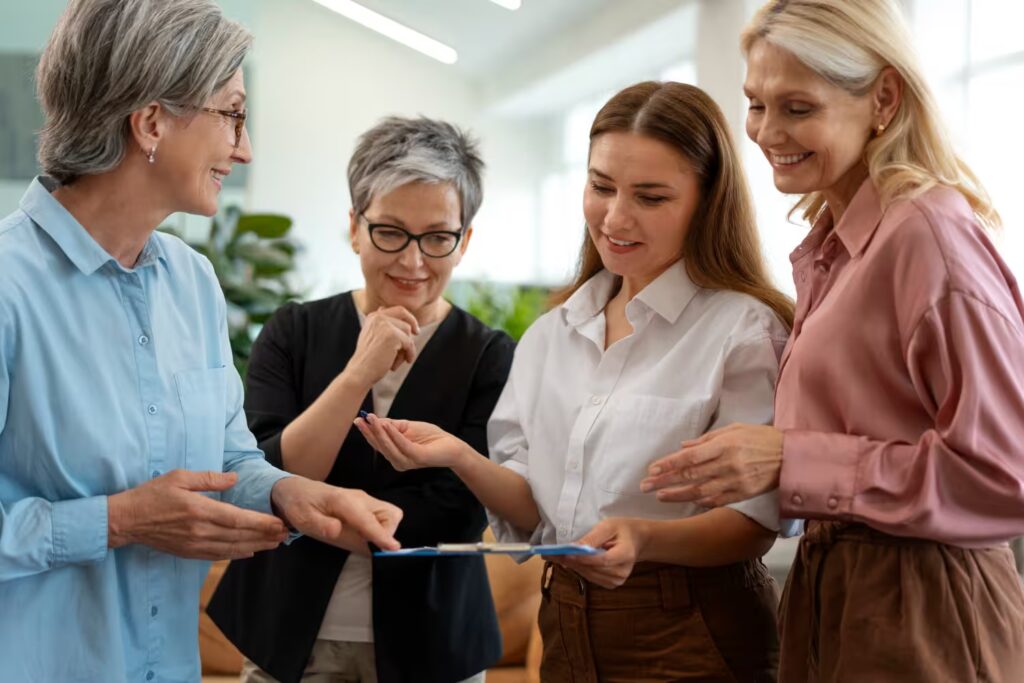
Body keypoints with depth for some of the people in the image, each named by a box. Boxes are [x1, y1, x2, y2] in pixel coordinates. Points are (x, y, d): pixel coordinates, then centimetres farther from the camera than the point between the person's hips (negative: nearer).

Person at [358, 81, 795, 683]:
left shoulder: (743, 328, -11)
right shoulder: (551, 336, 7)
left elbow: (754, 522, -13)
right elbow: (533, 510, 5)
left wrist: (644, 539, -29)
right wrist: (461, 459, -12)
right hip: (567, 627, 5)